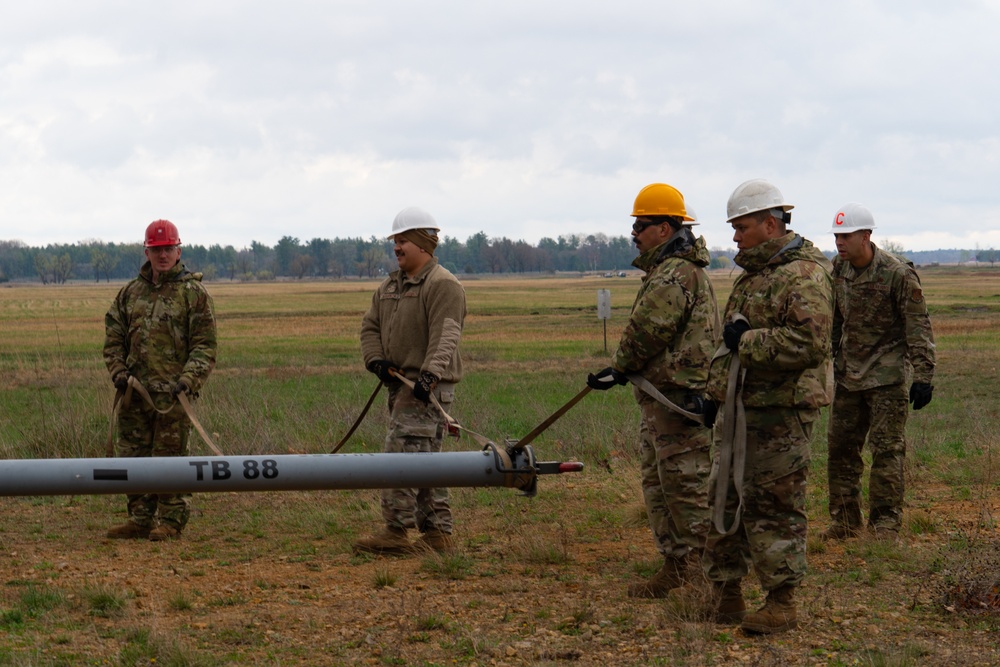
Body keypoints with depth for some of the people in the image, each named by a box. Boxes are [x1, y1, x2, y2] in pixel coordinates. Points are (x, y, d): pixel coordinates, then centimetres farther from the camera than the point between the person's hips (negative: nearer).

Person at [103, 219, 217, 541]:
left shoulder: (194, 293, 1)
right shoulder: (129, 293, 14)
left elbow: (205, 345, -3)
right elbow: (113, 338, 18)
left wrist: (187, 381, -15)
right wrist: (119, 372, 2)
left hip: (172, 394, -5)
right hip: (135, 392, 5)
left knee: (170, 457, -2)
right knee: (133, 456, 7)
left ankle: (171, 522, 6)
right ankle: (140, 520, 16)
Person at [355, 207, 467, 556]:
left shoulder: (443, 285, -10)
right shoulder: (389, 286, 18)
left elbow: (445, 337, -22)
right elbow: (370, 326, 17)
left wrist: (430, 375, -34)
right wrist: (376, 359, -3)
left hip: (427, 387, -9)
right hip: (400, 383, 9)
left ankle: (396, 531, -12)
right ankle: (438, 534, 14)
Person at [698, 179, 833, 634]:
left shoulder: (804, 276, -13)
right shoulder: (753, 275, 19)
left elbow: (807, 342, -25)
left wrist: (746, 340, -17)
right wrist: (715, 390, 21)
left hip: (781, 413, -10)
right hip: (739, 408, 10)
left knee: (774, 507, -6)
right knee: (726, 499, 11)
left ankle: (781, 604, 1)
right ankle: (725, 598, 20)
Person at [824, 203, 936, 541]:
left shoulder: (898, 274, -15)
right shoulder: (837, 270, 4)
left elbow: (918, 328, -13)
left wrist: (923, 376, -17)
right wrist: (828, 361, 20)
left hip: (887, 376, -6)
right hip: (848, 374, 6)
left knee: (887, 449, -5)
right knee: (840, 446, 8)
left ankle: (885, 523, 1)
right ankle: (844, 521, 17)